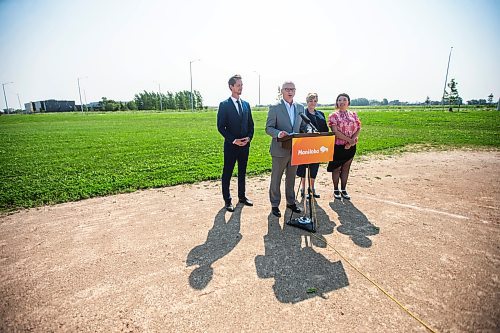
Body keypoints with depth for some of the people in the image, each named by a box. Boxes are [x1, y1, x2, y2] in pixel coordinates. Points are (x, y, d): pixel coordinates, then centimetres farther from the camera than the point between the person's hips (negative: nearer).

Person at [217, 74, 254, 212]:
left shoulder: (246, 104, 11)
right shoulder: (224, 105, -5)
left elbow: (251, 124, 13)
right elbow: (220, 126, -8)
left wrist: (249, 137, -4)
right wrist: (233, 140, -15)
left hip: (245, 144, 5)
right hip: (231, 145, -5)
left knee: (242, 172, 14)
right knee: (227, 173, 4)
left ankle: (242, 196, 28)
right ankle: (227, 200, 16)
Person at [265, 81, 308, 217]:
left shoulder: (300, 107, 10)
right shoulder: (274, 108, -6)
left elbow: (303, 126, 15)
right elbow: (268, 128, -9)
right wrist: (278, 133, -29)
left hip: (295, 149, 5)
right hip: (280, 149, -5)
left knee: (291, 178, 17)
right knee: (276, 178, 6)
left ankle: (291, 202, 33)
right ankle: (275, 205, 20)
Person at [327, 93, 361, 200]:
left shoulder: (353, 115, 8)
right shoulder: (333, 116, -5)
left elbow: (358, 129, 3)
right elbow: (335, 132, -14)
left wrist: (352, 141, -14)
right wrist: (349, 140, -18)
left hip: (350, 146, 4)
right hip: (337, 146, -3)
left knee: (346, 168, 10)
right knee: (336, 168, 5)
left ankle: (343, 190, 21)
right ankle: (336, 190, 18)